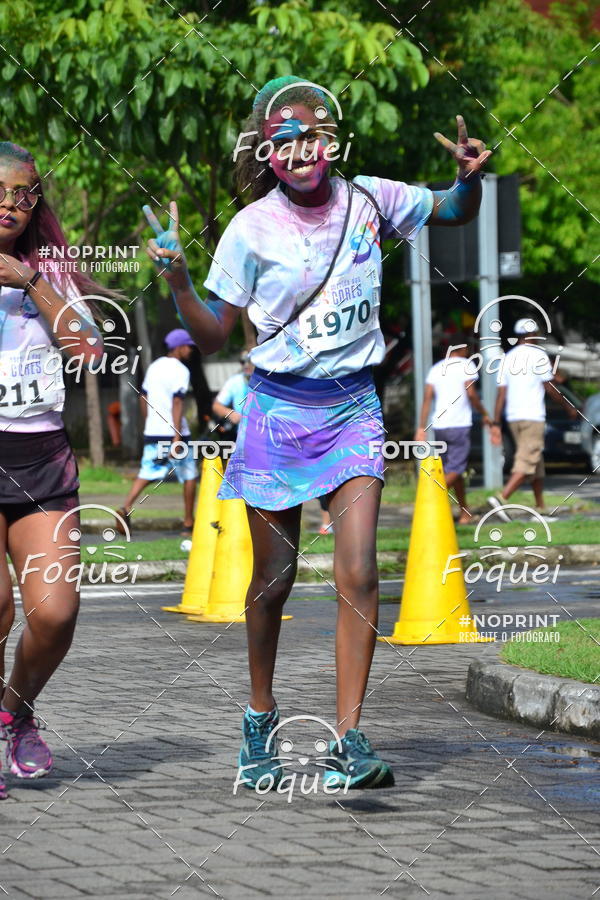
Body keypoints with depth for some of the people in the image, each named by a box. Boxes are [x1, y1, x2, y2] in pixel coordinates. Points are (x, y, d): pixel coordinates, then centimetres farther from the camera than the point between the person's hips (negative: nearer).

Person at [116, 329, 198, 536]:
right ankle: (188, 524, 10)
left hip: (153, 433, 6)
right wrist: (177, 437, -23)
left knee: (147, 473, 4)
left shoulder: (154, 367, 13)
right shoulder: (180, 370, -10)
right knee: (189, 476, 8)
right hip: (173, 432, -6)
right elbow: (177, 403, -19)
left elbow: (143, 397, 20)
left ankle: (126, 508, -20)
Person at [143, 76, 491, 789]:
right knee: (273, 581, 8)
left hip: (352, 408, 1)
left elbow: (455, 213, 15)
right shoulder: (251, 229, -8)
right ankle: (260, 718, 30)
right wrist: (177, 281, -20)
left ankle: (349, 743, -12)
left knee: (358, 574, -13)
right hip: (278, 409, -1)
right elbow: (213, 335, -3)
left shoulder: (368, 200, -2)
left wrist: (470, 177, -7)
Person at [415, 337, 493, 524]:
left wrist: (421, 428, 5)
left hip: (439, 425, 6)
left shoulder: (436, 368, 13)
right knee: (455, 469, -7)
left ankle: (465, 512, 19)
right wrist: (484, 415, 3)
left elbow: (427, 398, 6)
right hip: (459, 425, -6)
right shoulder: (466, 365, -1)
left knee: (454, 468, 15)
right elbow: (470, 393, -11)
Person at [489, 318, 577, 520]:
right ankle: (501, 498, -27)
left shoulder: (508, 358, 11)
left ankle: (540, 507, 19)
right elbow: (550, 388, -6)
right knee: (527, 463, -10)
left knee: (536, 461, 16)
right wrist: (568, 407, 7)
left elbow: (501, 393, 7)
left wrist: (496, 423, 6)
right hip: (533, 417, -7)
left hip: (513, 418, 7)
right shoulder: (538, 355, -6)